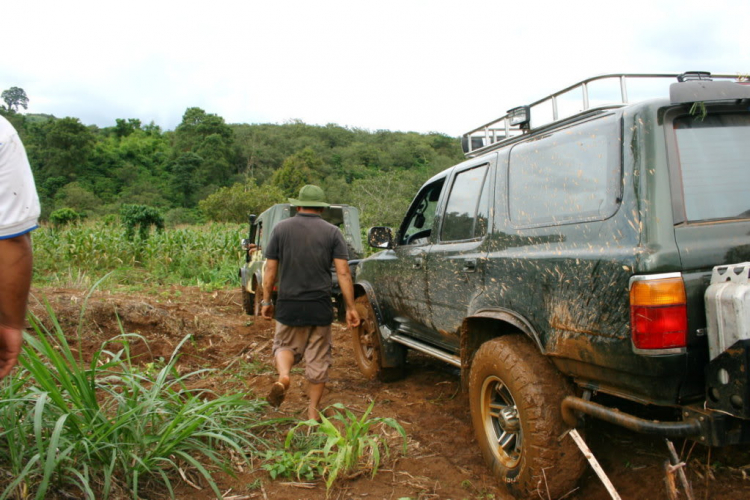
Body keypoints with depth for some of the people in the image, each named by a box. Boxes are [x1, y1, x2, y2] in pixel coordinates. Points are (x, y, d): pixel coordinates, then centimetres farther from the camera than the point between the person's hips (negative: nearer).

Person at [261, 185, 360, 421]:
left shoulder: (281, 229, 0)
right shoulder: (332, 232, -1)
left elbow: (270, 270, 0)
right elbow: (343, 273, -7)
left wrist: (266, 301, 10)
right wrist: (350, 307, -3)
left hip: (288, 306, 0)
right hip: (320, 307, 0)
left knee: (285, 346, 22)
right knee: (319, 359, 12)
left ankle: (283, 376, -7)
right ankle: (313, 409, 19)